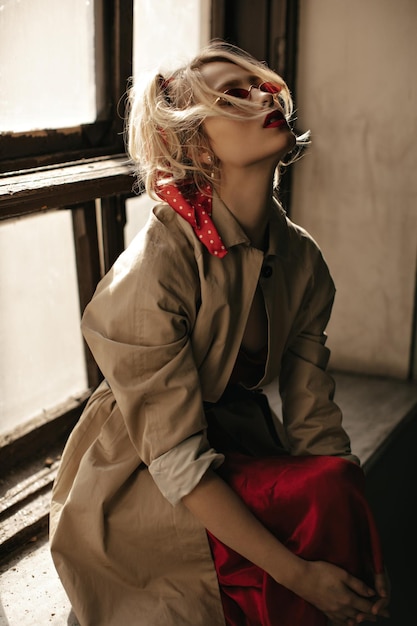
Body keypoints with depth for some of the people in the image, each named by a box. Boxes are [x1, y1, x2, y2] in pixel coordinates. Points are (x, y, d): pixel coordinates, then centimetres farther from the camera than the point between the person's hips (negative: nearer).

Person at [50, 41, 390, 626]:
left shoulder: (301, 257, -5)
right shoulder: (152, 270, -25)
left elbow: (312, 418, -4)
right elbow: (177, 461, -25)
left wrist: (361, 572, -13)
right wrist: (298, 572, -27)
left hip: (240, 450, 6)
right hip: (138, 486, -6)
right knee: (330, 490, -25)